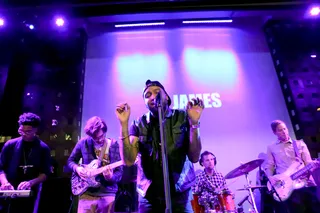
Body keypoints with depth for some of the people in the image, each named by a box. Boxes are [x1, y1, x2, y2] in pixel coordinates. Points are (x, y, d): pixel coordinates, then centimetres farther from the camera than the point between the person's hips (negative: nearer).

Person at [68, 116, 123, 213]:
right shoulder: (83, 143, -2)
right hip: (87, 193, 1)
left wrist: (111, 177, -25)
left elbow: (119, 171, -5)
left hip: (107, 193, 0)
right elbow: (70, 161, 11)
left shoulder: (113, 145, -5)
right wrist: (77, 168, -9)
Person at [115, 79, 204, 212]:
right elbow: (128, 160, -10)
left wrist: (194, 122, -23)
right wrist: (124, 124, -18)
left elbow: (194, 157, -11)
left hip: (179, 193, -1)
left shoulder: (182, 118, -5)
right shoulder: (139, 125, -2)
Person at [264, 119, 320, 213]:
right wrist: (271, 178, -11)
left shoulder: (300, 144, 12)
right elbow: (269, 166, 7)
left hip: (307, 183, 2)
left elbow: (308, 163, 7)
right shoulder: (271, 148, 9)